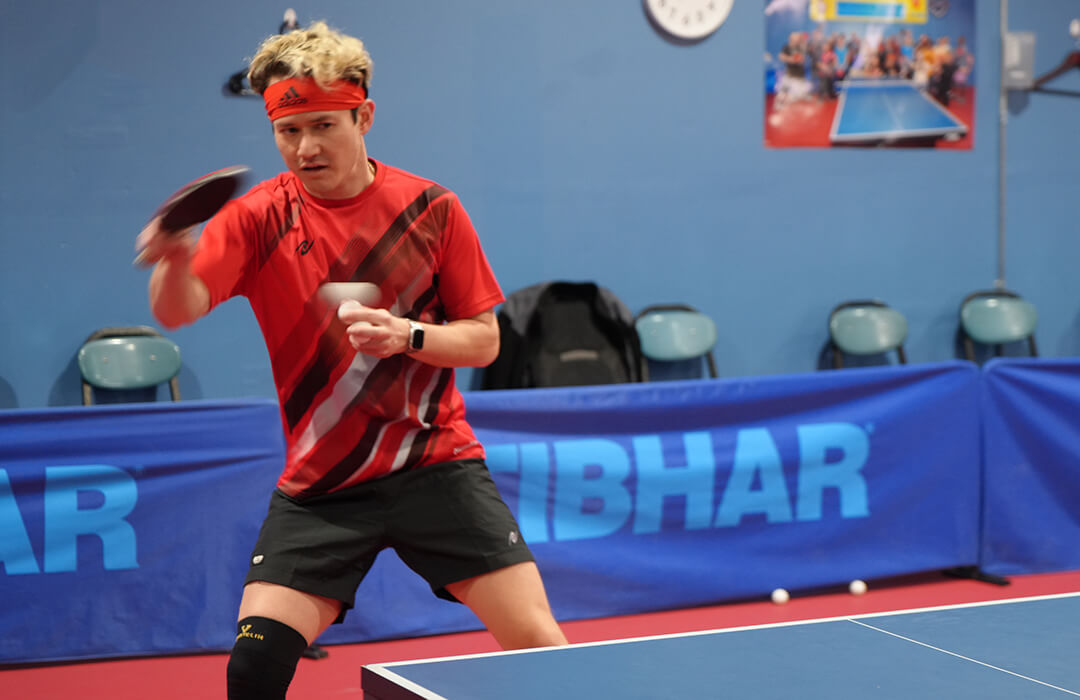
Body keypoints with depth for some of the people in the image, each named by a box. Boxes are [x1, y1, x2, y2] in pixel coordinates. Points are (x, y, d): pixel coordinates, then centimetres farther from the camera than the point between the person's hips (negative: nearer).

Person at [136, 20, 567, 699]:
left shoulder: (430, 207, -2)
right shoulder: (261, 217, -3)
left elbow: (484, 339, 1)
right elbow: (179, 312, -18)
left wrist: (407, 335, -19)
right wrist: (175, 263, -41)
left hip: (434, 463, 0)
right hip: (317, 484, 0)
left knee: (539, 643, -7)